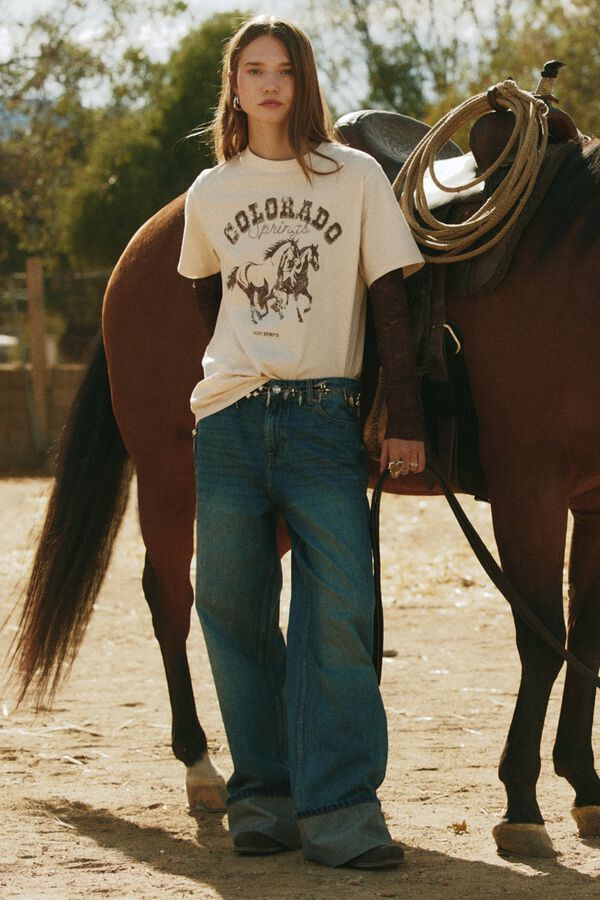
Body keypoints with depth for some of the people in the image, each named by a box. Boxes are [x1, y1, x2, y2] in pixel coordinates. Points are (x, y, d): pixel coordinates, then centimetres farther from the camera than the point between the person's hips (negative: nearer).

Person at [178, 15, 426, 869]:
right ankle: (263, 794, 15)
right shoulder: (209, 193, 10)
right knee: (233, 607, 3)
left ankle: (338, 808, -8)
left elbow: (390, 302, 2)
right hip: (229, 417, 3)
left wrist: (405, 419, -3)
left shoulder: (356, 177, 3)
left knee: (340, 609, -11)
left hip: (323, 415, -2)